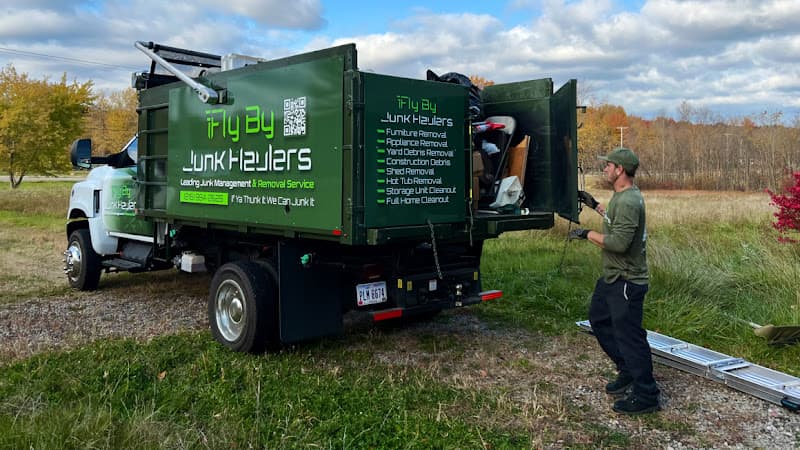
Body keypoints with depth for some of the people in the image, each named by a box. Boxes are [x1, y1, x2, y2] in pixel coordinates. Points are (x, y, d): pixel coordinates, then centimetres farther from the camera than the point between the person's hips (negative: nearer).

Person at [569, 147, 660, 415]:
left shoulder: (628, 201, -23)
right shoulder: (622, 197, 11)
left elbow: (619, 242, -30)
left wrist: (587, 235, -19)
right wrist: (595, 206, 26)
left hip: (626, 282, -11)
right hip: (612, 278, 11)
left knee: (629, 336, -4)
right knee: (599, 320, 22)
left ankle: (646, 397, 9)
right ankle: (627, 372, 34)